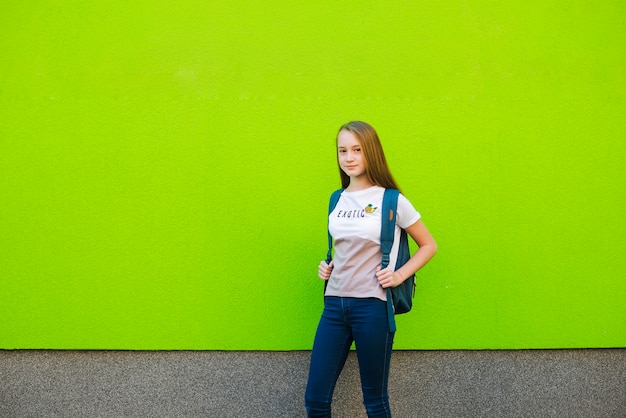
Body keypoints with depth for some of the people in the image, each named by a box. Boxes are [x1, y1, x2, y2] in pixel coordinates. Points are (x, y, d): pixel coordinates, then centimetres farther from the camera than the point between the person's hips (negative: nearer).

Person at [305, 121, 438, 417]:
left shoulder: (392, 201, -5)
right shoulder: (337, 200, 10)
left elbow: (428, 245, 4)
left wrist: (400, 275, -8)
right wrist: (326, 265, 7)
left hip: (371, 306, -5)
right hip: (334, 304, 5)